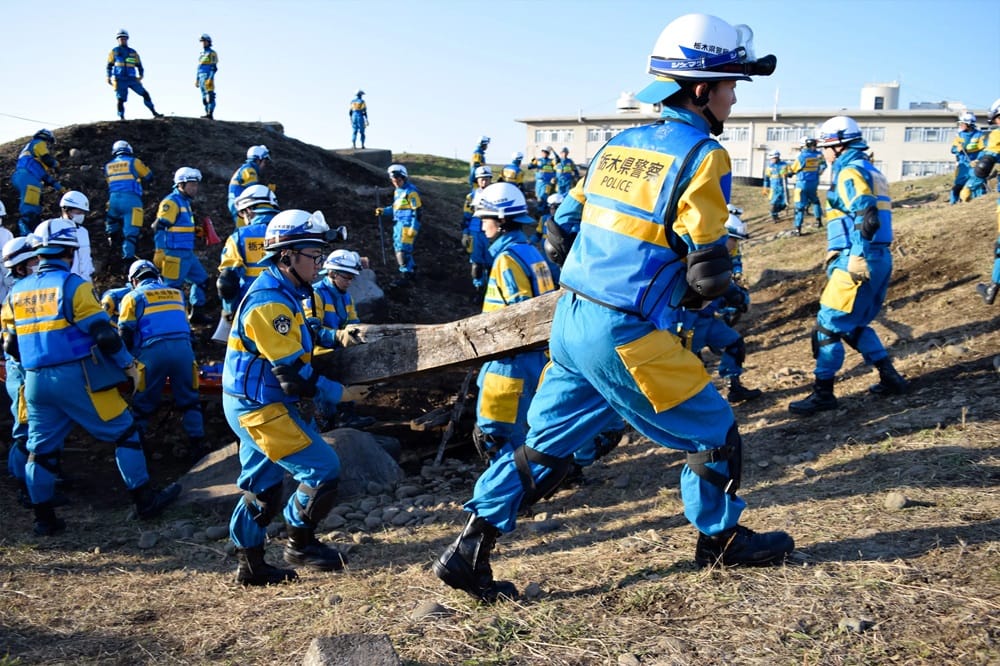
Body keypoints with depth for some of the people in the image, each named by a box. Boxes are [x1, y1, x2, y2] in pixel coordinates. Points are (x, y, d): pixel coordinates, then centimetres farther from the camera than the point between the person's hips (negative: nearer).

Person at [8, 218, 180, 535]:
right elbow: (103, 334, -13)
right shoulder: (72, 284, -9)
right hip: (77, 378, -6)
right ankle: (145, 500, 6)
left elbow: (11, 346, 17)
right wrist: (130, 366, -4)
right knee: (124, 432, 4)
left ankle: (44, 519, 21)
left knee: (41, 449, 15)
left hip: (36, 382, 6)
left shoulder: (17, 291, 10)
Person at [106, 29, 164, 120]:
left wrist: (140, 75, -4)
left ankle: (154, 113, -1)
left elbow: (139, 66, 14)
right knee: (121, 99, -8)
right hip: (120, 80, -2)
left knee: (145, 94, -5)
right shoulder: (114, 52, 10)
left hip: (132, 79, 2)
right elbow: (109, 66, 11)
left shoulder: (133, 52, 14)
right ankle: (121, 118, -2)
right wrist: (108, 77, 1)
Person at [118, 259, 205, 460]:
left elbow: (125, 334, 6)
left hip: (152, 351, -2)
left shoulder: (133, 296, 15)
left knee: (143, 403, 10)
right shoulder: (176, 293, 26)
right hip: (183, 347, 3)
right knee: (188, 399, 13)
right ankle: (196, 443, 11)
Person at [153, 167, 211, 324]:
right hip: (174, 254, -10)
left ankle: (197, 313, 25)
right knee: (172, 287, -7)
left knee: (201, 280, 16)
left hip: (187, 253, 10)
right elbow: (159, 228, -19)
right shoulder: (171, 201, -13)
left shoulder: (185, 202, 17)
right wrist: (159, 252, -23)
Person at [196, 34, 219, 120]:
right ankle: (207, 114, 6)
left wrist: (210, 78, -23)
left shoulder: (212, 53, -5)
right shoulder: (201, 54, 21)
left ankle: (210, 114, -19)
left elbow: (214, 67, -13)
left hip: (208, 77, -9)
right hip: (201, 78, 9)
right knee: (204, 97, 5)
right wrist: (197, 80, 19)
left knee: (210, 96, -14)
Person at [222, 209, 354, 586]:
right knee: (322, 469, -8)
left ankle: (250, 566, 28)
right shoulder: (270, 304, -23)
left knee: (261, 486, 17)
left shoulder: (282, 294, 10)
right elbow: (294, 376, -23)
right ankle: (300, 543, 10)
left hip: (254, 406, 11)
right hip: (262, 409, -11)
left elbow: (296, 348, 20)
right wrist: (335, 394, -9)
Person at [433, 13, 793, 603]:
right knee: (714, 433, 14)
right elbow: (708, 276, -14)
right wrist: (699, 287, 8)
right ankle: (720, 539, 34)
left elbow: (562, 223, 18)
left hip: (572, 321, 7)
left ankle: (468, 552, 18)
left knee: (546, 445, 17)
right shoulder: (702, 156, -11)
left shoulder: (620, 145, 11)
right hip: (628, 338, -7)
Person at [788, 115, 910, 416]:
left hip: (857, 262, -10)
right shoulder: (871, 171, 20)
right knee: (855, 324, 21)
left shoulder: (850, 172, -10)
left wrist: (856, 259, -25)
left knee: (829, 325, -3)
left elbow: (866, 218, -22)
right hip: (880, 259, 10)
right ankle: (890, 377, 23)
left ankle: (823, 393, 2)